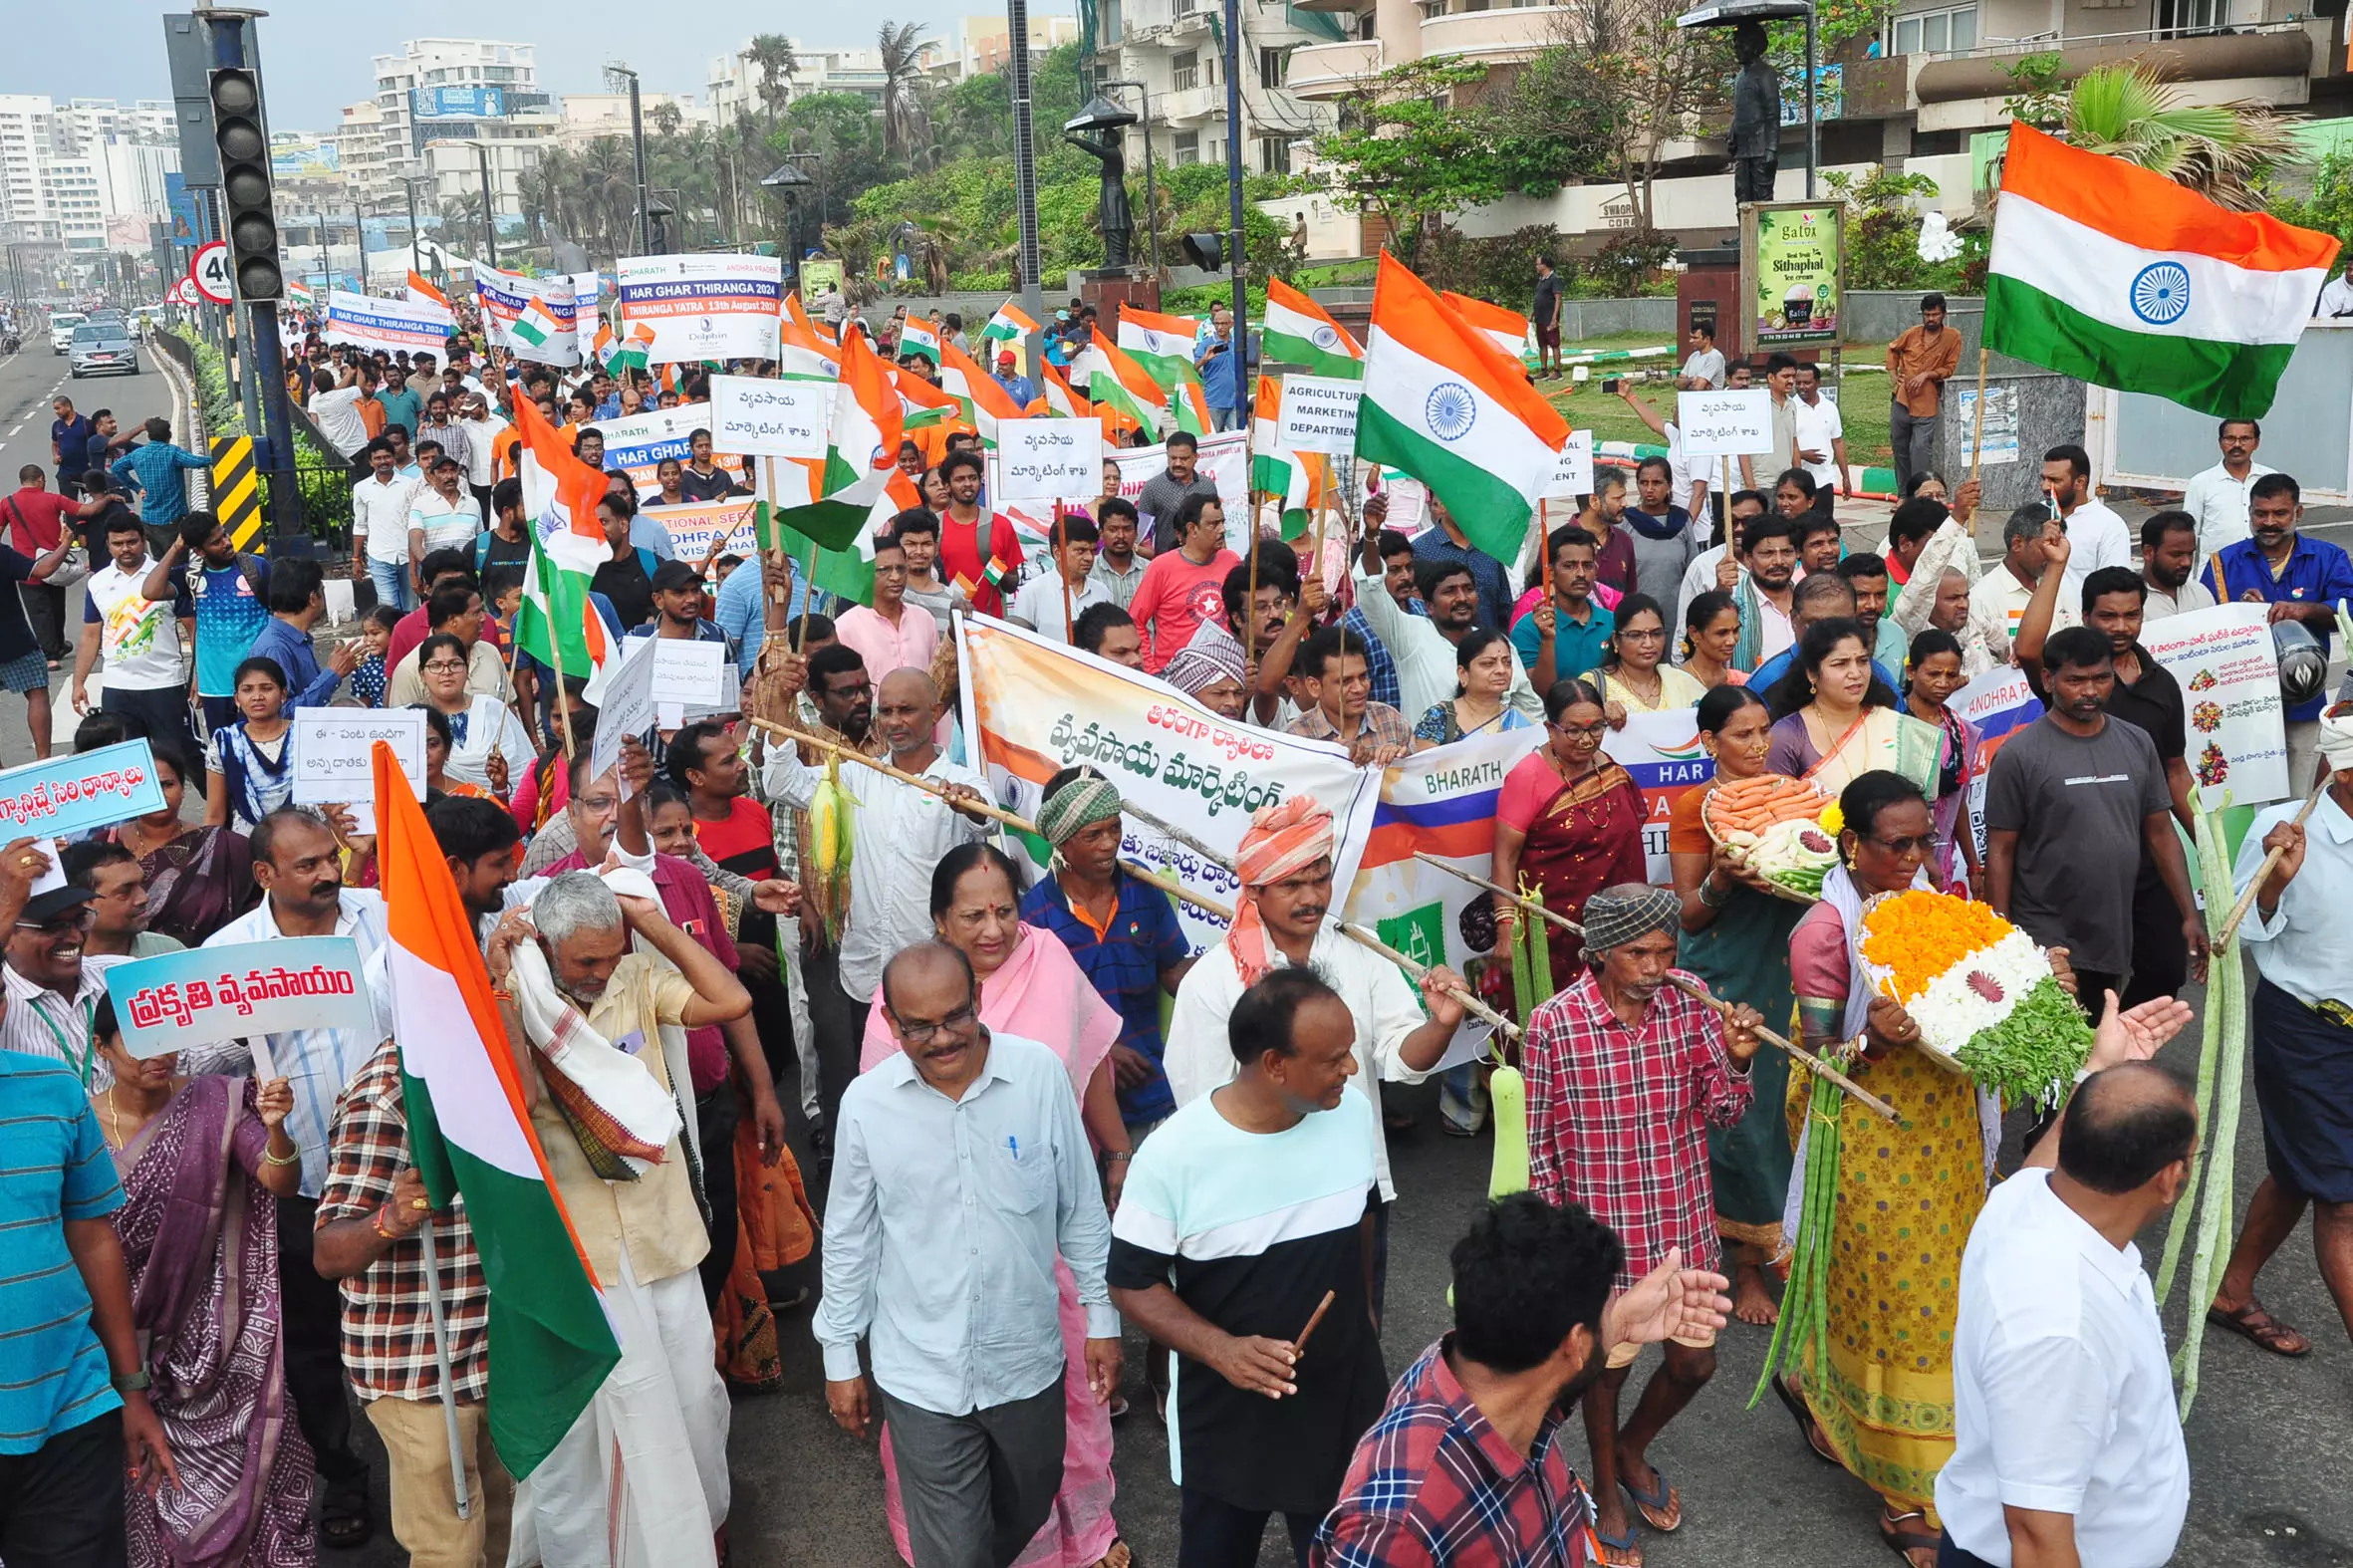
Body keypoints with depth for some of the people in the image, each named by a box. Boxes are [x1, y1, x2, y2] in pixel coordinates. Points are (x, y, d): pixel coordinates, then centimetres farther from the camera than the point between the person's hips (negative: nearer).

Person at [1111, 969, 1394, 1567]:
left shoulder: (1355, 1113, -10)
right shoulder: (1173, 1154, -24)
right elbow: (1132, 1282, -14)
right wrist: (1223, 1349, -28)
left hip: (1346, 1399, 3)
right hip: (1227, 1416, -3)